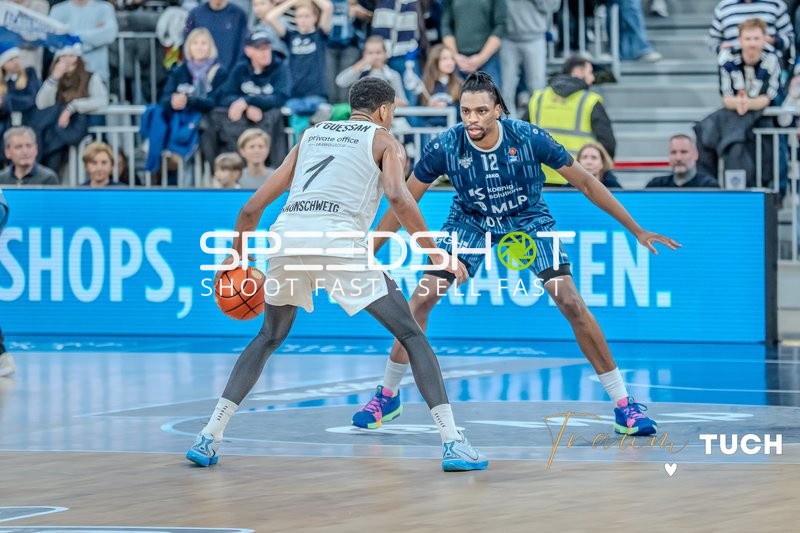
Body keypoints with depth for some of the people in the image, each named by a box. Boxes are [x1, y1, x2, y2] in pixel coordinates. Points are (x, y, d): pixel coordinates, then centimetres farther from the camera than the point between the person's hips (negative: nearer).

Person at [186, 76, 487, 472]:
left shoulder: (311, 135, 31)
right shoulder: (384, 141, 18)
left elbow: (253, 206, 27)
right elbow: (397, 197, -4)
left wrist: (237, 254, 41)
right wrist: (436, 253, 2)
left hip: (287, 234, 4)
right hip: (339, 240, -4)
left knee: (269, 338, 27)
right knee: (411, 335, 7)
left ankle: (208, 438, 17)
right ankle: (453, 444, -6)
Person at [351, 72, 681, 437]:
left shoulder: (529, 138, -28)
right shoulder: (445, 146, -25)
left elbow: (585, 183, -17)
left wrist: (637, 231, -15)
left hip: (528, 220, -1)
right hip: (469, 222, 1)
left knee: (571, 303, -16)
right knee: (421, 300, -11)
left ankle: (624, 406, -7)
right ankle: (387, 396, 9)